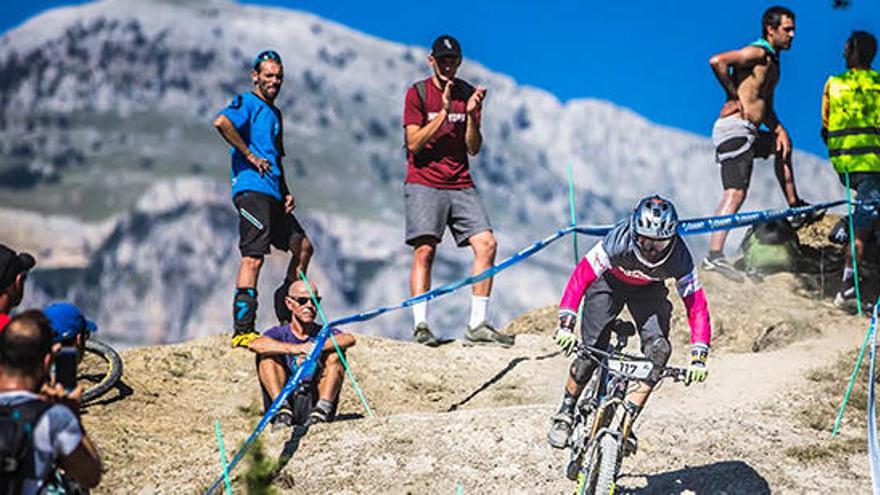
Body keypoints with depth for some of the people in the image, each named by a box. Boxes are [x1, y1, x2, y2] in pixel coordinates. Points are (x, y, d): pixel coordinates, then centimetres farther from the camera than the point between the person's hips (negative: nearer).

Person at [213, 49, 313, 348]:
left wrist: (286, 192, 17)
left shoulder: (274, 112, 25)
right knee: (253, 257, -15)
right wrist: (250, 155, -18)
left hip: (273, 195, 9)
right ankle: (243, 330, -17)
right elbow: (221, 122, -25)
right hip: (251, 189, -9)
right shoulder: (247, 103, -3)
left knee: (303, 247, 13)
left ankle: (288, 317, 23)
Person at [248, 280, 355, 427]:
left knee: (334, 354, -12)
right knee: (267, 354, -11)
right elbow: (254, 344, -13)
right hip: (286, 399, 0)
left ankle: (322, 409, -28)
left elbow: (349, 339, -12)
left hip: (314, 400, 0)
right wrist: (294, 349, -29)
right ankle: (283, 410, -27)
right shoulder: (280, 334, 11)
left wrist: (316, 348, -30)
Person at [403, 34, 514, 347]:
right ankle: (420, 325, -13)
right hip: (424, 183, -4)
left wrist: (471, 114, -10)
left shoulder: (468, 94, 10)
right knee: (424, 250, -16)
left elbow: (473, 149, 6)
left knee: (486, 244, -8)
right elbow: (414, 143, -9)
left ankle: (477, 324, -3)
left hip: (461, 185, 4)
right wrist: (443, 112, -17)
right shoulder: (418, 93, 0)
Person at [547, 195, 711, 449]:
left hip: (648, 289, 2)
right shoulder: (618, 242, -39)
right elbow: (580, 277, -37)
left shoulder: (679, 258, -33)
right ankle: (565, 414, 10)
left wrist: (699, 357, -39)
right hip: (609, 282, -2)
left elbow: (696, 306, -30)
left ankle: (628, 417, -10)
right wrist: (566, 324, -47)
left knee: (659, 348, -21)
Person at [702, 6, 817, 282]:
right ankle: (714, 255, -29)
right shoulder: (756, 53, -9)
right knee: (736, 193, -20)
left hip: (750, 133, 10)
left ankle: (794, 207, 45)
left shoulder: (773, 62, 22)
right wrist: (734, 97, -15)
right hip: (735, 129, -10)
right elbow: (717, 61, -25)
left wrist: (780, 131, 9)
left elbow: (765, 108, 26)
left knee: (782, 147, 33)